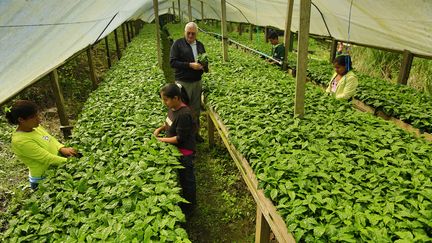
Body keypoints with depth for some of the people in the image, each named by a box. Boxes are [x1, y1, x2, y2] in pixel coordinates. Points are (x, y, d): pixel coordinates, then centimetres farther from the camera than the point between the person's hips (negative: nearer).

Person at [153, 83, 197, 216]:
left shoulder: (184, 114, -31)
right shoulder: (173, 108, -4)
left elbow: (180, 138, -26)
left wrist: (162, 140, -18)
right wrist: (160, 128, 0)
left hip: (184, 153, -9)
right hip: (175, 150, 9)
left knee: (186, 179, 12)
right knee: (180, 177, 25)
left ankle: (187, 209, 34)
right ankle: (181, 202, 48)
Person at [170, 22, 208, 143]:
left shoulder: (200, 45, 12)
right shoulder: (178, 44, -4)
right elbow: (172, 62, -11)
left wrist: (205, 66, -4)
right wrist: (190, 65, -20)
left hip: (197, 82, 5)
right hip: (183, 83, -5)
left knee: (196, 109, 12)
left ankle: (195, 131, 27)